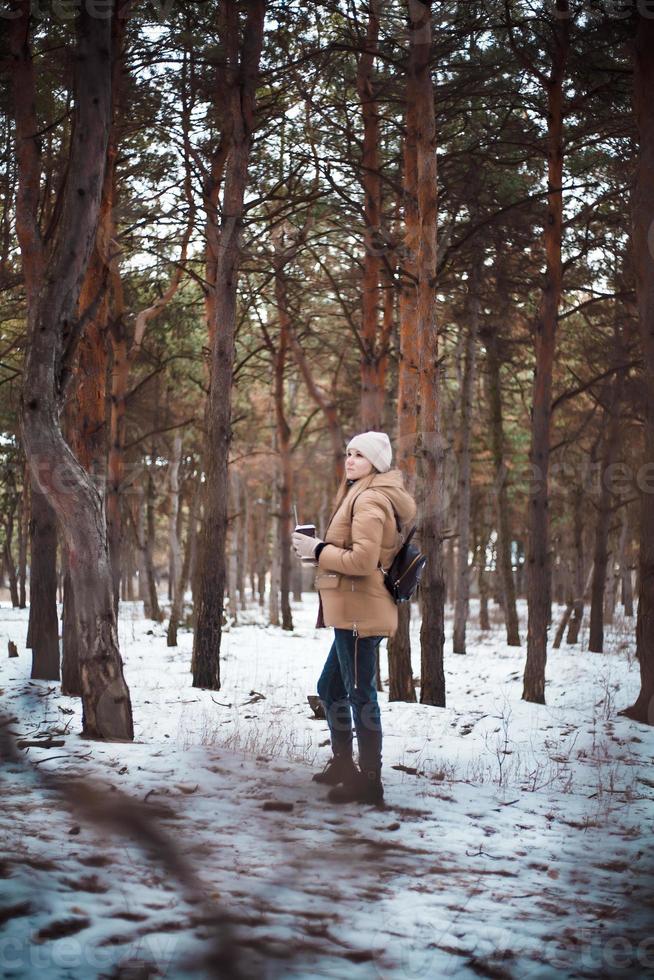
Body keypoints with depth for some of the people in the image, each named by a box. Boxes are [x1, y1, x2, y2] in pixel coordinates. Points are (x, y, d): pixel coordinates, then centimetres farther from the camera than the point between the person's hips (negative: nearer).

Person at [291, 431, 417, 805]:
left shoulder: (369, 499, -13)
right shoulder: (361, 495, 19)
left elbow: (363, 560, -22)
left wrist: (318, 551, -12)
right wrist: (321, 548, 10)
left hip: (360, 611, -11)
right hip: (354, 611, 11)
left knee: (360, 696, -6)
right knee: (331, 688, 20)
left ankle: (370, 780, -1)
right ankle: (343, 764, 32)